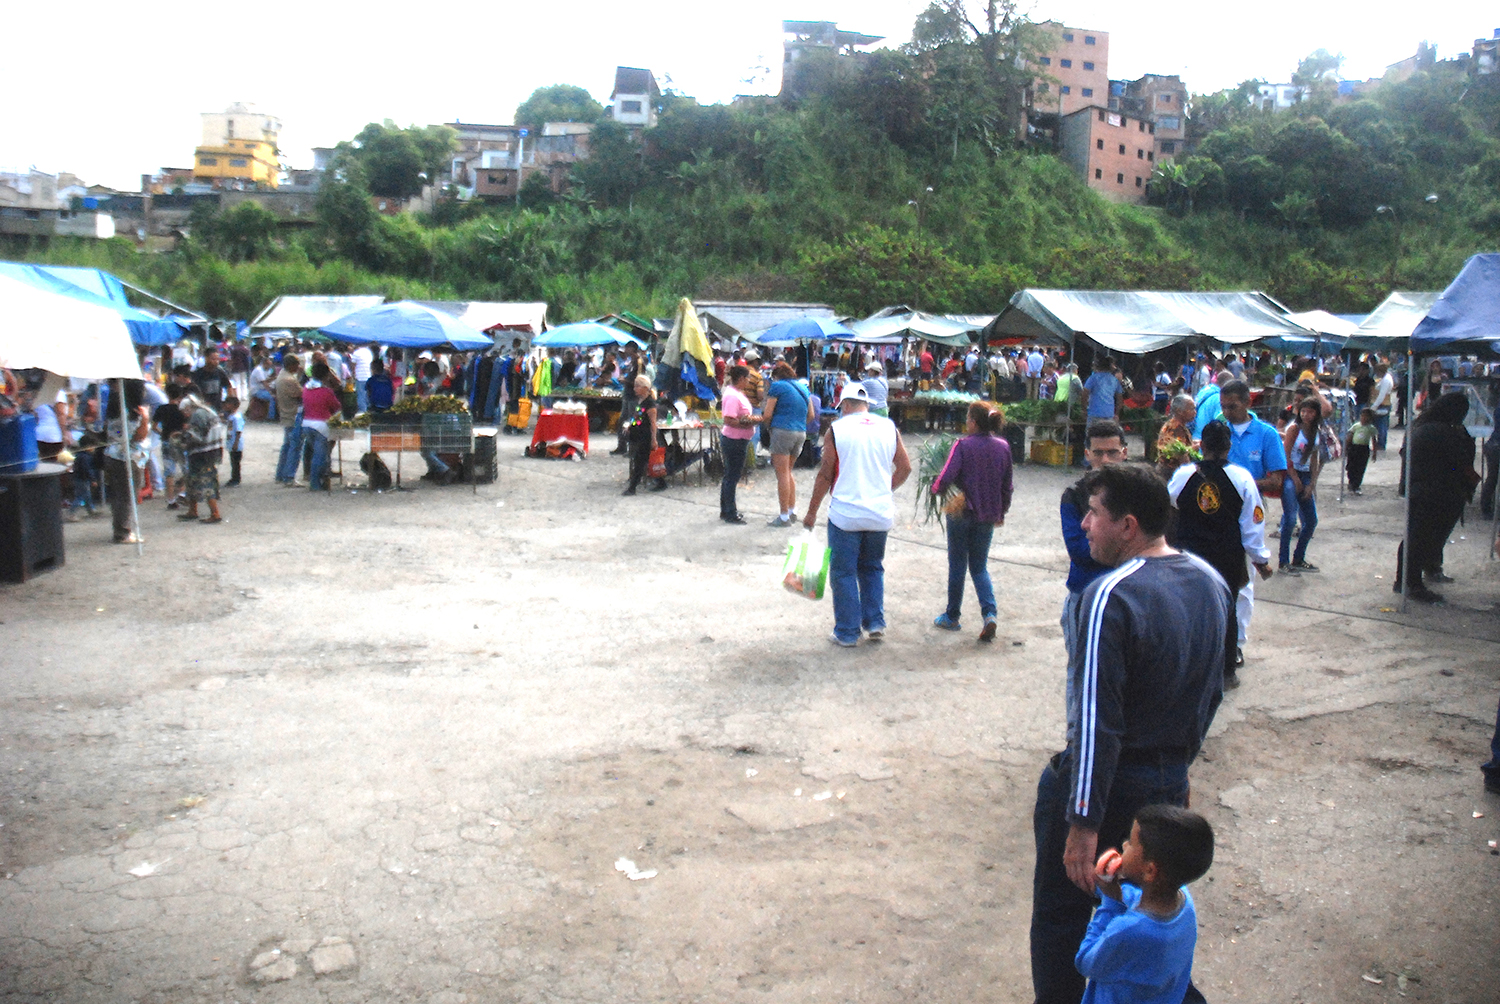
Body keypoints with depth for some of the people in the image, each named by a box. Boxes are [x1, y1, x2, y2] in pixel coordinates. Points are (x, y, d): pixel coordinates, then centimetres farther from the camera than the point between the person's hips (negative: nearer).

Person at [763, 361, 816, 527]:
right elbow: (811, 415, 18)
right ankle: (792, 511, 20)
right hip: (801, 433, 7)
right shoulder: (803, 387, 17)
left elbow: (767, 415, -5)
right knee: (788, 472, 19)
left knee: (782, 474, -3)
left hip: (782, 431, -7)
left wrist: (769, 427, 13)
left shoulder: (777, 386, -2)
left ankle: (784, 517, -2)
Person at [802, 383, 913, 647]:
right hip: (881, 514, 4)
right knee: (872, 568, 21)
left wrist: (812, 512, 3)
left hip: (846, 514, -4)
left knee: (843, 573, 7)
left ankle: (847, 633, 11)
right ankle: (875, 622, 17)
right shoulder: (888, 427, 3)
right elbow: (905, 469, 8)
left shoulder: (837, 429, -7)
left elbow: (825, 475, -6)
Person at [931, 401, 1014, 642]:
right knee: (980, 567, 14)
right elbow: (1007, 485, 6)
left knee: (957, 565, 11)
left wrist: (935, 489, 1)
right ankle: (990, 613, -6)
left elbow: (946, 478, -21)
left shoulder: (963, 446, -14)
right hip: (988, 515, 4)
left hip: (961, 512, -4)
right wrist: (1001, 512, 18)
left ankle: (952, 616, 22)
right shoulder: (1003, 447, 0)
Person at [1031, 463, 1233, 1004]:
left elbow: (1096, 722, -25)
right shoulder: (1211, 582, 2)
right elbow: (1211, 693, 13)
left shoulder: (1110, 597, -24)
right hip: (1170, 784, 8)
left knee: (1061, 917, 9)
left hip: (1109, 784, -7)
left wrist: (1082, 823, -21)